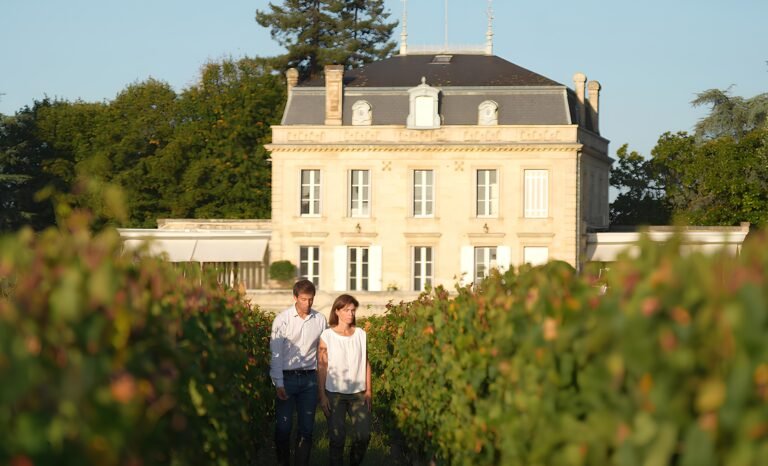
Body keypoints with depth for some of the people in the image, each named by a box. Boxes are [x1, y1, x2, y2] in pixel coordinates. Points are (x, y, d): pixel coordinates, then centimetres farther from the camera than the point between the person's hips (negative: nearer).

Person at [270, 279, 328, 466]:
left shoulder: (320, 320, 2)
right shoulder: (282, 319, -5)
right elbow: (276, 353, -5)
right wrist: (278, 383, -9)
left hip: (310, 378, 2)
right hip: (287, 377, -2)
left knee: (307, 427, 5)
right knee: (283, 426, -1)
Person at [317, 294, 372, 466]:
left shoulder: (361, 334, 5)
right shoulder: (327, 336, -4)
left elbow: (366, 363, 9)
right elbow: (321, 367, -3)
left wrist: (368, 391, 5)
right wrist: (322, 395, -6)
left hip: (358, 393, 3)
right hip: (335, 394, -3)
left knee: (363, 435, -2)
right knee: (337, 438, -2)